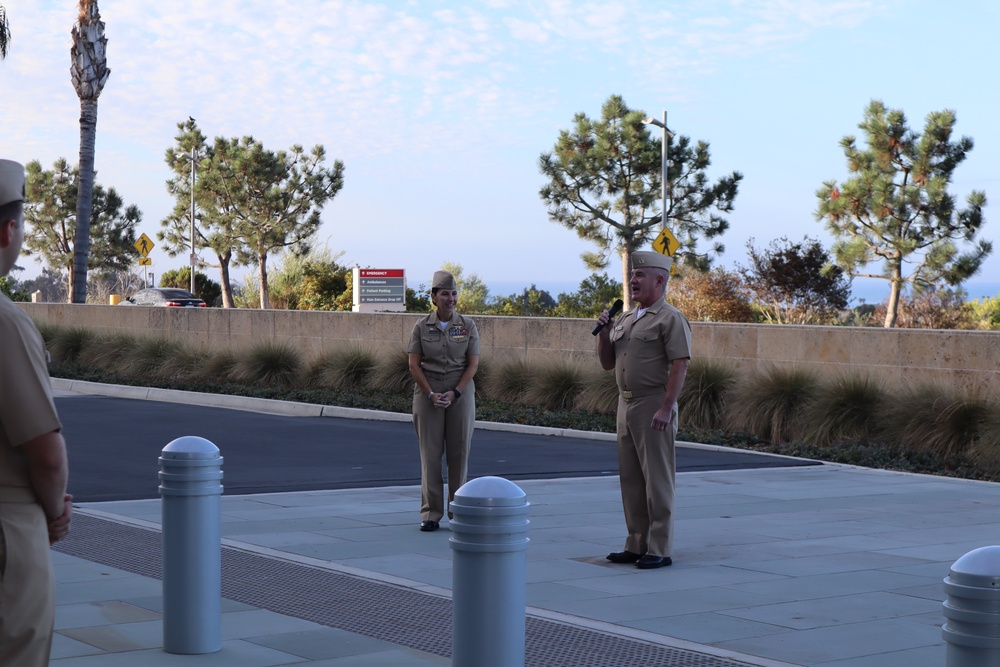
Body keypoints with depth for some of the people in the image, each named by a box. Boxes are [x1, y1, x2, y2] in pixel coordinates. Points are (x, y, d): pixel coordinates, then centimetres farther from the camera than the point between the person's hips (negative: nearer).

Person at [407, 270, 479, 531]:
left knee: (459, 453, 2)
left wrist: (454, 393, -11)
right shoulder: (422, 327, 1)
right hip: (427, 394, 0)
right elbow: (414, 365, -1)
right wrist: (431, 394, -10)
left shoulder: (467, 326, 2)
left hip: (461, 393, 0)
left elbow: (473, 364, -1)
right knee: (430, 453, -1)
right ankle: (431, 514, 2)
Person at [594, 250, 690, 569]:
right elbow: (607, 363, 20)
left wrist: (666, 408, -22)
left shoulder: (670, 318, -7)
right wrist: (604, 331, 4)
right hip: (626, 403, 8)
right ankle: (636, 545, 17)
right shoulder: (625, 319, 17)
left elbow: (680, 365, -15)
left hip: (653, 405, -8)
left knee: (657, 478, -4)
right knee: (630, 477, 10)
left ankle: (660, 549, 0)